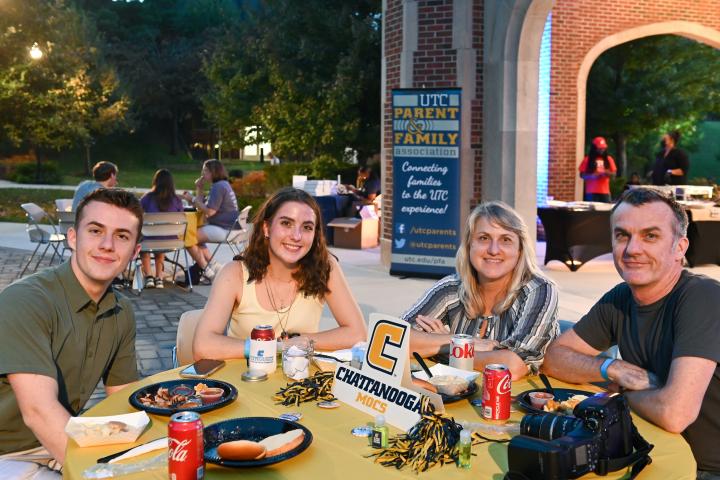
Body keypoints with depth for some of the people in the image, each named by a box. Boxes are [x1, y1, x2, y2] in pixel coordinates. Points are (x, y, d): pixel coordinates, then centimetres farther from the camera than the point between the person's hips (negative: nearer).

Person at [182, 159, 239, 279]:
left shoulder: (218, 187, -14)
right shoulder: (222, 185, 19)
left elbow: (209, 212, -21)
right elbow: (201, 208, 16)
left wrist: (192, 199, -10)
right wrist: (199, 189, 9)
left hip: (223, 229, -11)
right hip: (225, 228, 11)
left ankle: (208, 272, -6)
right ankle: (214, 266, 17)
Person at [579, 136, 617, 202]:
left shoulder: (608, 159, 11)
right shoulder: (588, 159, 2)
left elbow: (614, 173, 11)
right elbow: (582, 175, 1)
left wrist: (607, 173, -11)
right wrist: (592, 176, -16)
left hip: (605, 192, 3)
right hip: (591, 192, -3)